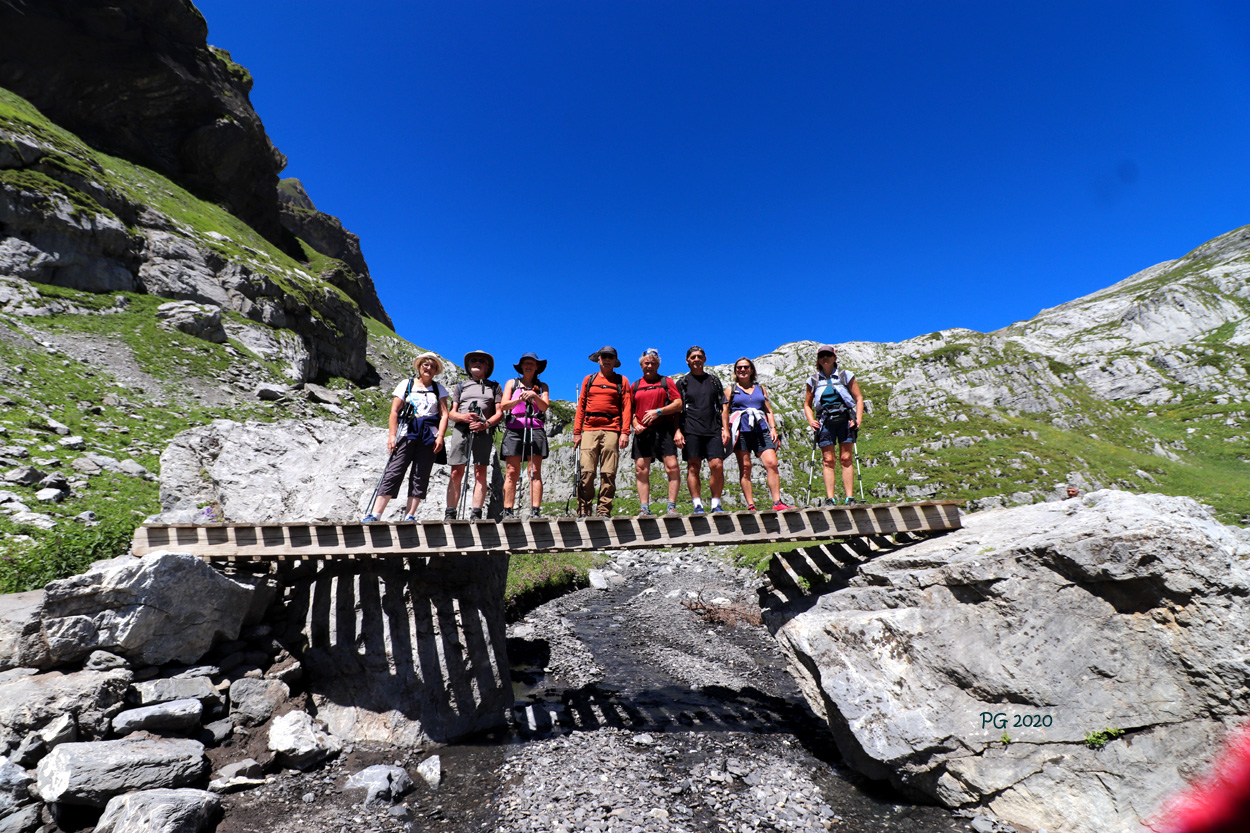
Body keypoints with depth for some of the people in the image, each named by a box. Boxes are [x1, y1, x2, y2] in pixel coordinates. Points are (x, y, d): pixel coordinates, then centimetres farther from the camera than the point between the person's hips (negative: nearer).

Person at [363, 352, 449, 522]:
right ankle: (375, 515, -9)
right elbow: (394, 411, 6)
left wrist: (440, 437, -6)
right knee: (394, 472, -8)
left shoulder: (439, 389, 15)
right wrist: (392, 435, -5)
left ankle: (410, 516, 1)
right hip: (407, 433, -1)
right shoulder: (406, 385, 13)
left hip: (429, 436, 1)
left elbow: (444, 414, 6)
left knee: (420, 476, -3)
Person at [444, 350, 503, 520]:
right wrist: (463, 417, -9)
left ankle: (476, 514, -8)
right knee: (456, 473, -6)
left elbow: (499, 413, 9)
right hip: (461, 429, 1)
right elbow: (452, 413, 14)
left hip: (483, 431, -1)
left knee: (480, 473, -7)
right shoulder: (460, 386, 24)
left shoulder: (494, 386, 20)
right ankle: (450, 514, -4)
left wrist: (486, 424, -11)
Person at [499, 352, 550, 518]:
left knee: (535, 472, -8)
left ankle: (535, 511, -10)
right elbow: (504, 406, 4)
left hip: (535, 429, 0)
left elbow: (545, 406, 2)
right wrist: (519, 399, -15)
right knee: (512, 472, -6)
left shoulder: (542, 386, 18)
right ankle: (508, 512, -7)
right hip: (514, 429, 0)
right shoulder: (512, 383, 18)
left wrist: (534, 396, -18)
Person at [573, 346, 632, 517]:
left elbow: (627, 407, 6)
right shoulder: (589, 379, 19)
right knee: (586, 472, -6)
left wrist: (625, 432, -6)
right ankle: (583, 512, -2)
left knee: (608, 473, -4)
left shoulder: (622, 381, 14)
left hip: (611, 430, -1)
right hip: (589, 430, 1)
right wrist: (577, 432, 7)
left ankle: (604, 512, 1)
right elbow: (581, 406, 16)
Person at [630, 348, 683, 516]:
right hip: (642, 431, 3)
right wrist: (635, 424, -1)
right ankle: (645, 508, 5)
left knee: (672, 467, -10)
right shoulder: (635, 386, 18)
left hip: (663, 429, -3)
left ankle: (672, 507, -3)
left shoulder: (666, 381, 10)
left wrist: (658, 411, -11)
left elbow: (678, 404, 0)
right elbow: (631, 409, 18)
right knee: (641, 470, -1)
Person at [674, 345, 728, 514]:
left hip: (713, 430, 2)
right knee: (693, 467, -4)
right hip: (691, 430, -1)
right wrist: (677, 431, -6)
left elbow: (722, 407, 15)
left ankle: (716, 504, 3)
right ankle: (697, 505, 2)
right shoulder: (682, 383, 12)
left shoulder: (714, 381, 18)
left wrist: (725, 428, 4)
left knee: (717, 466, -8)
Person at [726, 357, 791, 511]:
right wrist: (726, 431, -5)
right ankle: (750, 506, -3)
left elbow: (769, 410, 19)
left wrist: (773, 428, 6)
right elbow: (725, 412, 8)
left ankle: (777, 503, -9)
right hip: (741, 431, -2)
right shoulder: (731, 390, 15)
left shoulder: (760, 388, 22)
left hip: (761, 430, 2)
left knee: (772, 463, -11)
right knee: (745, 467, -4)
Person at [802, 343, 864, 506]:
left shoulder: (846, 375, 8)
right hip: (825, 422, 1)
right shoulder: (813, 380, 11)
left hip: (845, 420, 0)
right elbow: (807, 404, 16)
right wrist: (811, 420, -1)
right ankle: (830, 499, -3)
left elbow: (859, 398, 8)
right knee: (828, 460, -4)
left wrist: (858, 419, -5)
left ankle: (850, 498, 0)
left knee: (846, 459, -2)